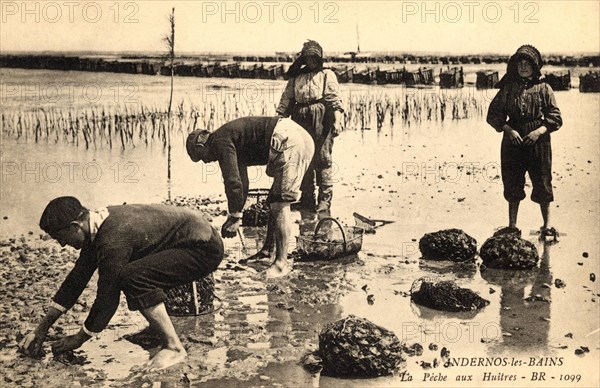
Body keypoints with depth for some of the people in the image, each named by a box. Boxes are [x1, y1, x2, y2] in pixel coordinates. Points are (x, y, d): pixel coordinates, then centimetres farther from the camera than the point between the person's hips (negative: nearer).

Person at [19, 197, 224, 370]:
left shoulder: (113, 240, -26)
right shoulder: (98, 225, 3)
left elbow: (107, 299, -18)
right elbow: (76, 278, 12)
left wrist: (79, 339, -2)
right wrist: (41, 329, 15)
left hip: (205, 248, -10)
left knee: (133, 277, -27)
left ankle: (174, 347, -18)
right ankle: (161, 323, 24)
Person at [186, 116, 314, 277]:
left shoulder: (220, 140, -3)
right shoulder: (233, 143, 25)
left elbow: (232, 181, -9)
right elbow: (242, 182, 31)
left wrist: (234, 217, 1)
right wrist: (236, 216, 32)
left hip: (288, 141, -10)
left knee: (279, 204, -8)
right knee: (276, 202, 18)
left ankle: (281, 262, -6)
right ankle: (266, 250, 26)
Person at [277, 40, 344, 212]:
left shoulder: (327, 75, 8)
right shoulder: (295, 77, 18)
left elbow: (335, 99, -2)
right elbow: (286, 100, 17)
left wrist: (337, 121, -14)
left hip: (322, 122, -4)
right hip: (301, 121, 4)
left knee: (323, 159, -7)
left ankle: (325, 199, -4)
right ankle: (307, 198, 14)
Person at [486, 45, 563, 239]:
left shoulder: (543, 88, 3)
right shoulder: (508, 88, 6)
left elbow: (555, 118, 1)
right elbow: (493, 114, 4)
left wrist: (539, 131, -15)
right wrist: (508, 129, -10)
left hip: (538, 140, -2)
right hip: (512, 138, 2)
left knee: (542, 183, -1)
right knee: (512, 184, 5)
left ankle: (547, 226, 9)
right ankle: (512, 226, 15)